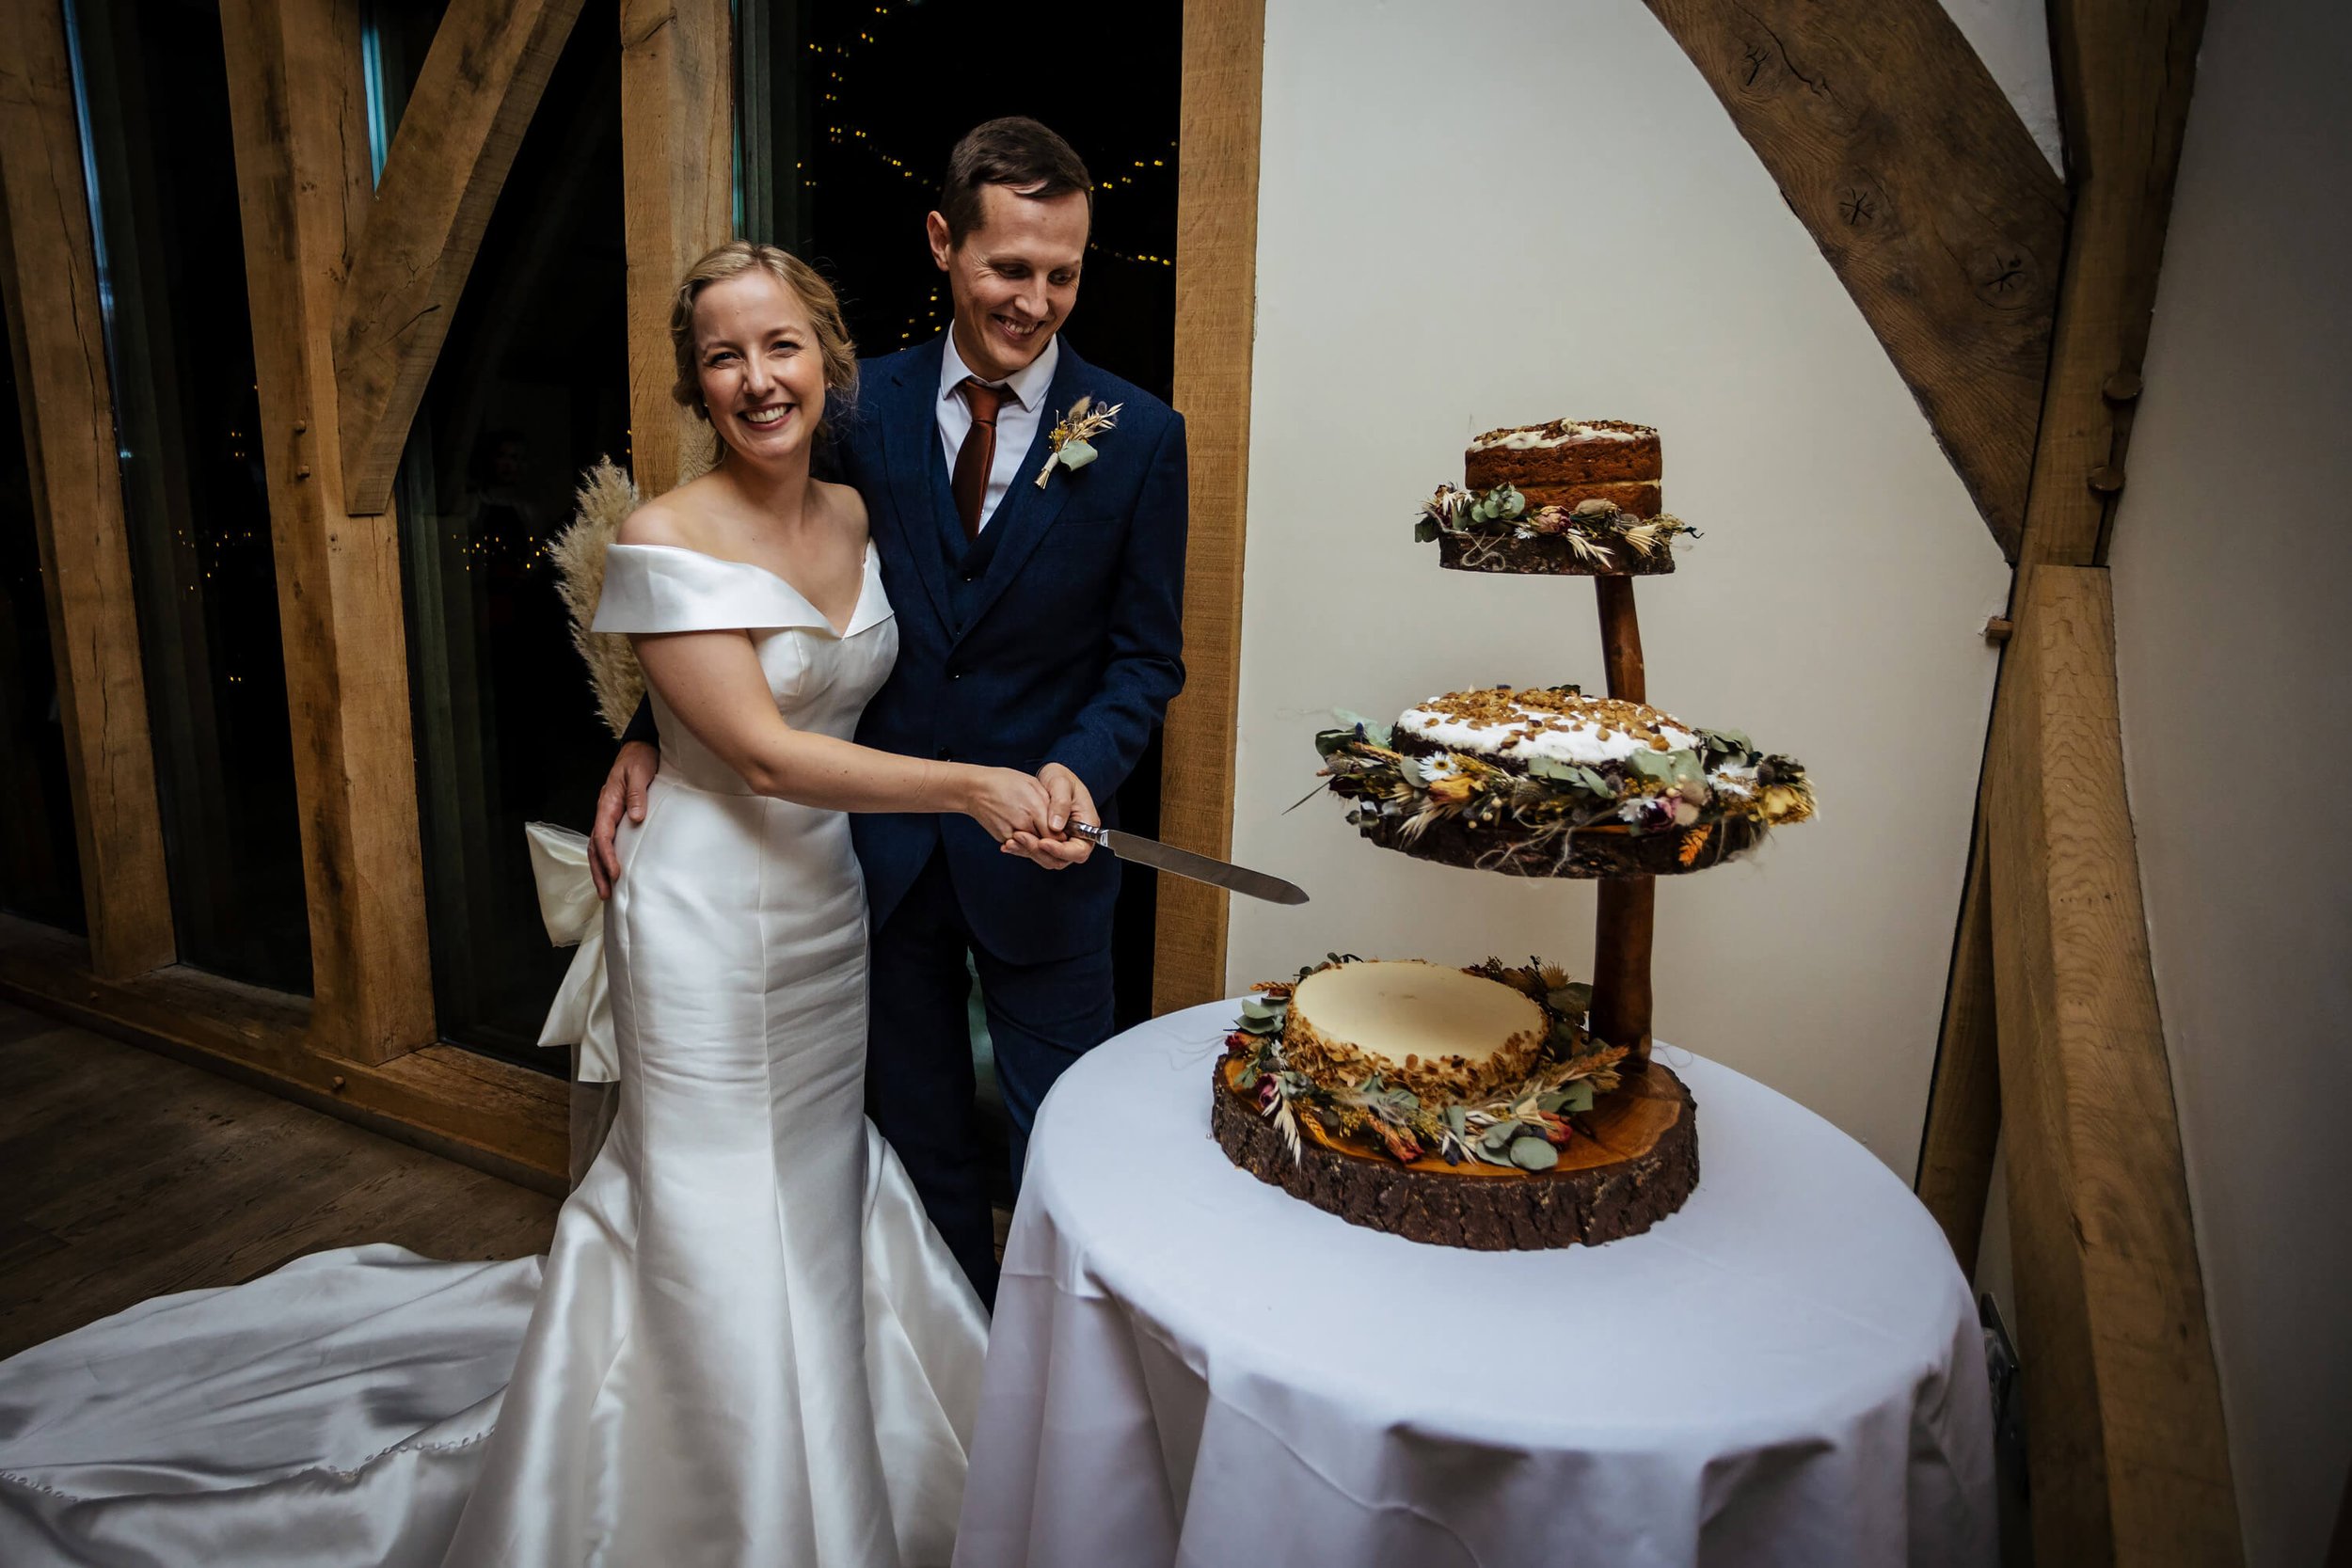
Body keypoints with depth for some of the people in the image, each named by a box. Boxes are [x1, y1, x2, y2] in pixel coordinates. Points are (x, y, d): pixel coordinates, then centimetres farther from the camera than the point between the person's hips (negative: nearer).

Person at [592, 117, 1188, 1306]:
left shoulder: (1139, 435, -7)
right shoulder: (866, 405, -2)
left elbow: (1145, 653, -4)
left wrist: (1080, 772, -22)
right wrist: (650, 734, -9)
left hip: (1037, 850, -2)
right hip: (884, 840, 3)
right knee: (919, 1139, 19)